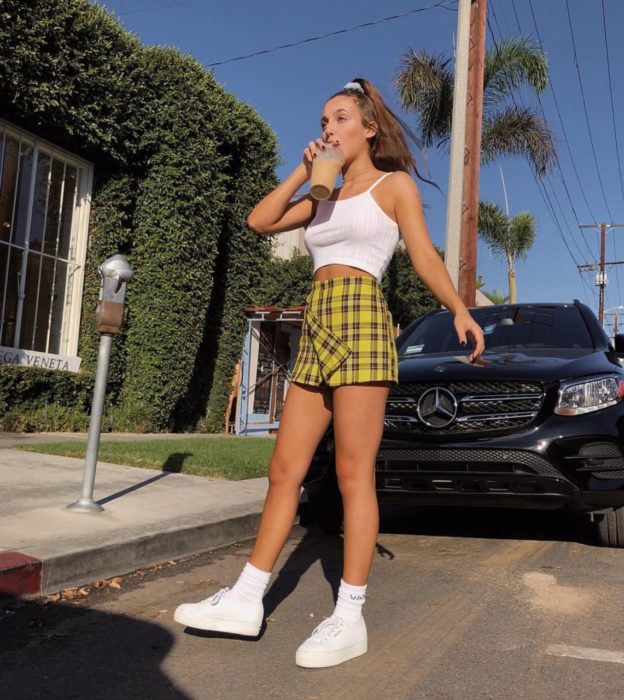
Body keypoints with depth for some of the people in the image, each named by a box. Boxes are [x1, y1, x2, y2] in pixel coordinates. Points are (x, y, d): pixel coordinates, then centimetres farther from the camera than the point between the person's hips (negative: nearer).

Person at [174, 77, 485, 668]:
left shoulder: (394, 183, 9)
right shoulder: (324, 197, 25)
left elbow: (424, 256, -2)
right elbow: (260, 221, 16)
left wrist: (459, 310, -17)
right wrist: (303, 171, 11)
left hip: (361, 320, -6)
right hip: (316, 329, 7)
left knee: (353, 474, -8)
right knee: (284, 469, 5)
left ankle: (350, 619, 0)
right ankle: (245, 600, 12)